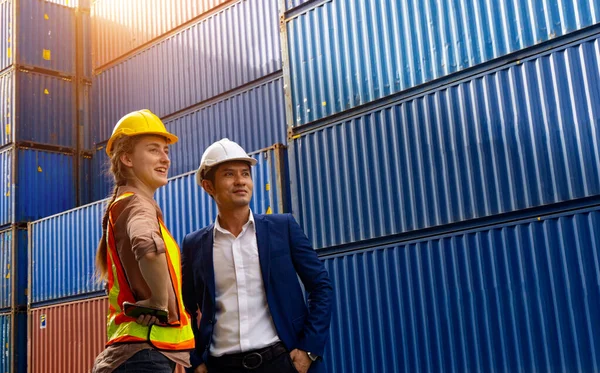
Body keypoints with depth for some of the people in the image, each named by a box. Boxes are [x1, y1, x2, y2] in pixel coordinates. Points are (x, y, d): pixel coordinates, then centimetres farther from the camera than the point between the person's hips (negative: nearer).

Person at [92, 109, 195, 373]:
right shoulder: (137, 202, -12)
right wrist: (160, 303, -22)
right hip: (147, 351, -10)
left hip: (137, 349, 10)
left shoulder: (122, 204, 18)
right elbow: (149, 248, -37)